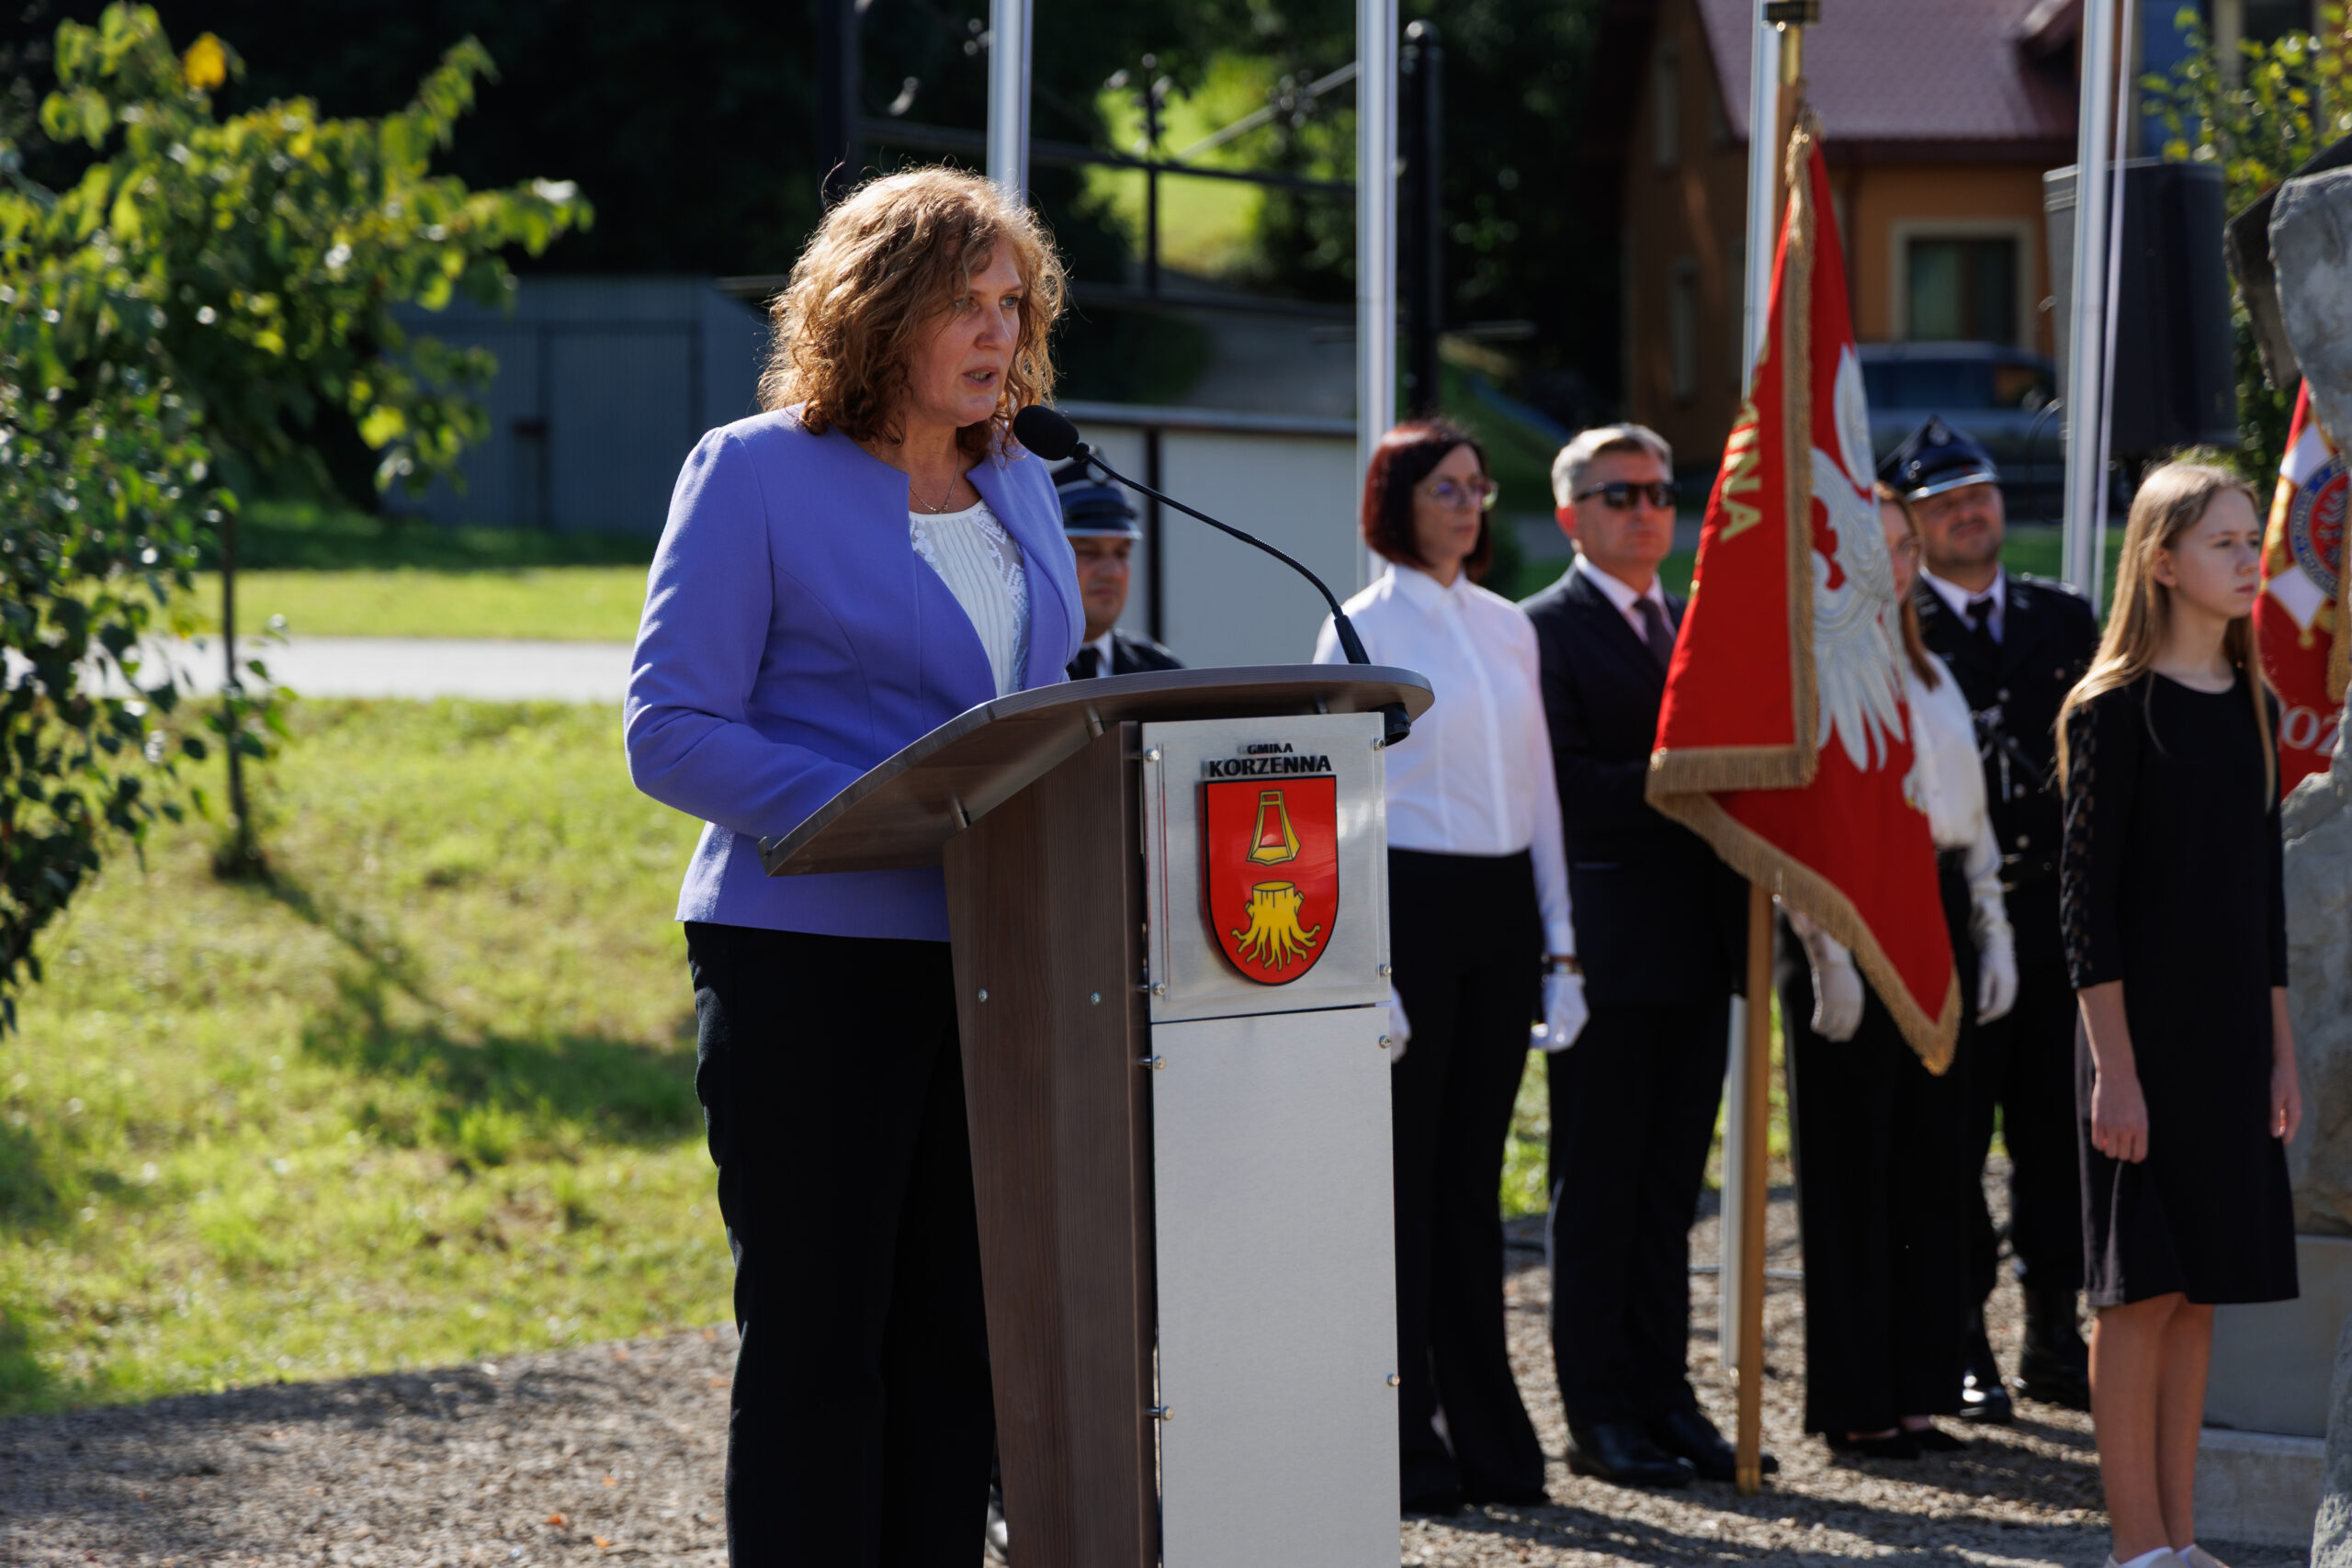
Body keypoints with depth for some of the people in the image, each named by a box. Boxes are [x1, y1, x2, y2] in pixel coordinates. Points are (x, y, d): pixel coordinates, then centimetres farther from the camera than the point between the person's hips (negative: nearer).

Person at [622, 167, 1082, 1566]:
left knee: (956, 1329, 7)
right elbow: (672, 730, -10)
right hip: (813, 961, -6)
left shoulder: (1018, 486, 15)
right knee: (819, 1332, -2)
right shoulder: (755, 474, -4)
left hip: (993, 957, 6)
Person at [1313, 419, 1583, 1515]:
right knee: (1401, 1172, -1)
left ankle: (1486, 1434, 13)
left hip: (1502, 903, 5)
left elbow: (1538, 789, 16)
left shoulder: (1508, 628, 13)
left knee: (1473, 1173, 9)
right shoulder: (1362, 629, -4)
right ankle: (1403, 1439, 3)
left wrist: (1558, 945, 11)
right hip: (1409, 899, -5)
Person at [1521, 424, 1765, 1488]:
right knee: (1598, 1188, -1)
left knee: (1671, 1185, 10)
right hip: (1609, 948, -7)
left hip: (1698, 942, 7)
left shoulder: (1698, 626, 18)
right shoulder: (1546, 631, -5)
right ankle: (1599, 1412, 4)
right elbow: (1564, 789, -15)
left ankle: (1664, 1398, 15)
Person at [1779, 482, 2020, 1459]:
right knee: (1852, 1170, -2)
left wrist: (1993, 934, 13)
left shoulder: (1929, 676, 17)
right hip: (1855, 919, -7)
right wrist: (1827, 957, -18)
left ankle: (1915, 1391, 13)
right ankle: (1855, 1406, 3)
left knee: (1933, 1162, 7)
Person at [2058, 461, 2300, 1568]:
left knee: (2198, 1289, 9)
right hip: (2144, 1034, -6)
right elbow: (2088, 896, -11)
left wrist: (2279, 1052, 12)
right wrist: (2113, 1064, -16)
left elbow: (2263, 892, 15)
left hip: (2231, 1040, 6)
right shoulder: (2114, 711, -9)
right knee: (2142, 1287, -3)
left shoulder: (2252, 708, 11)